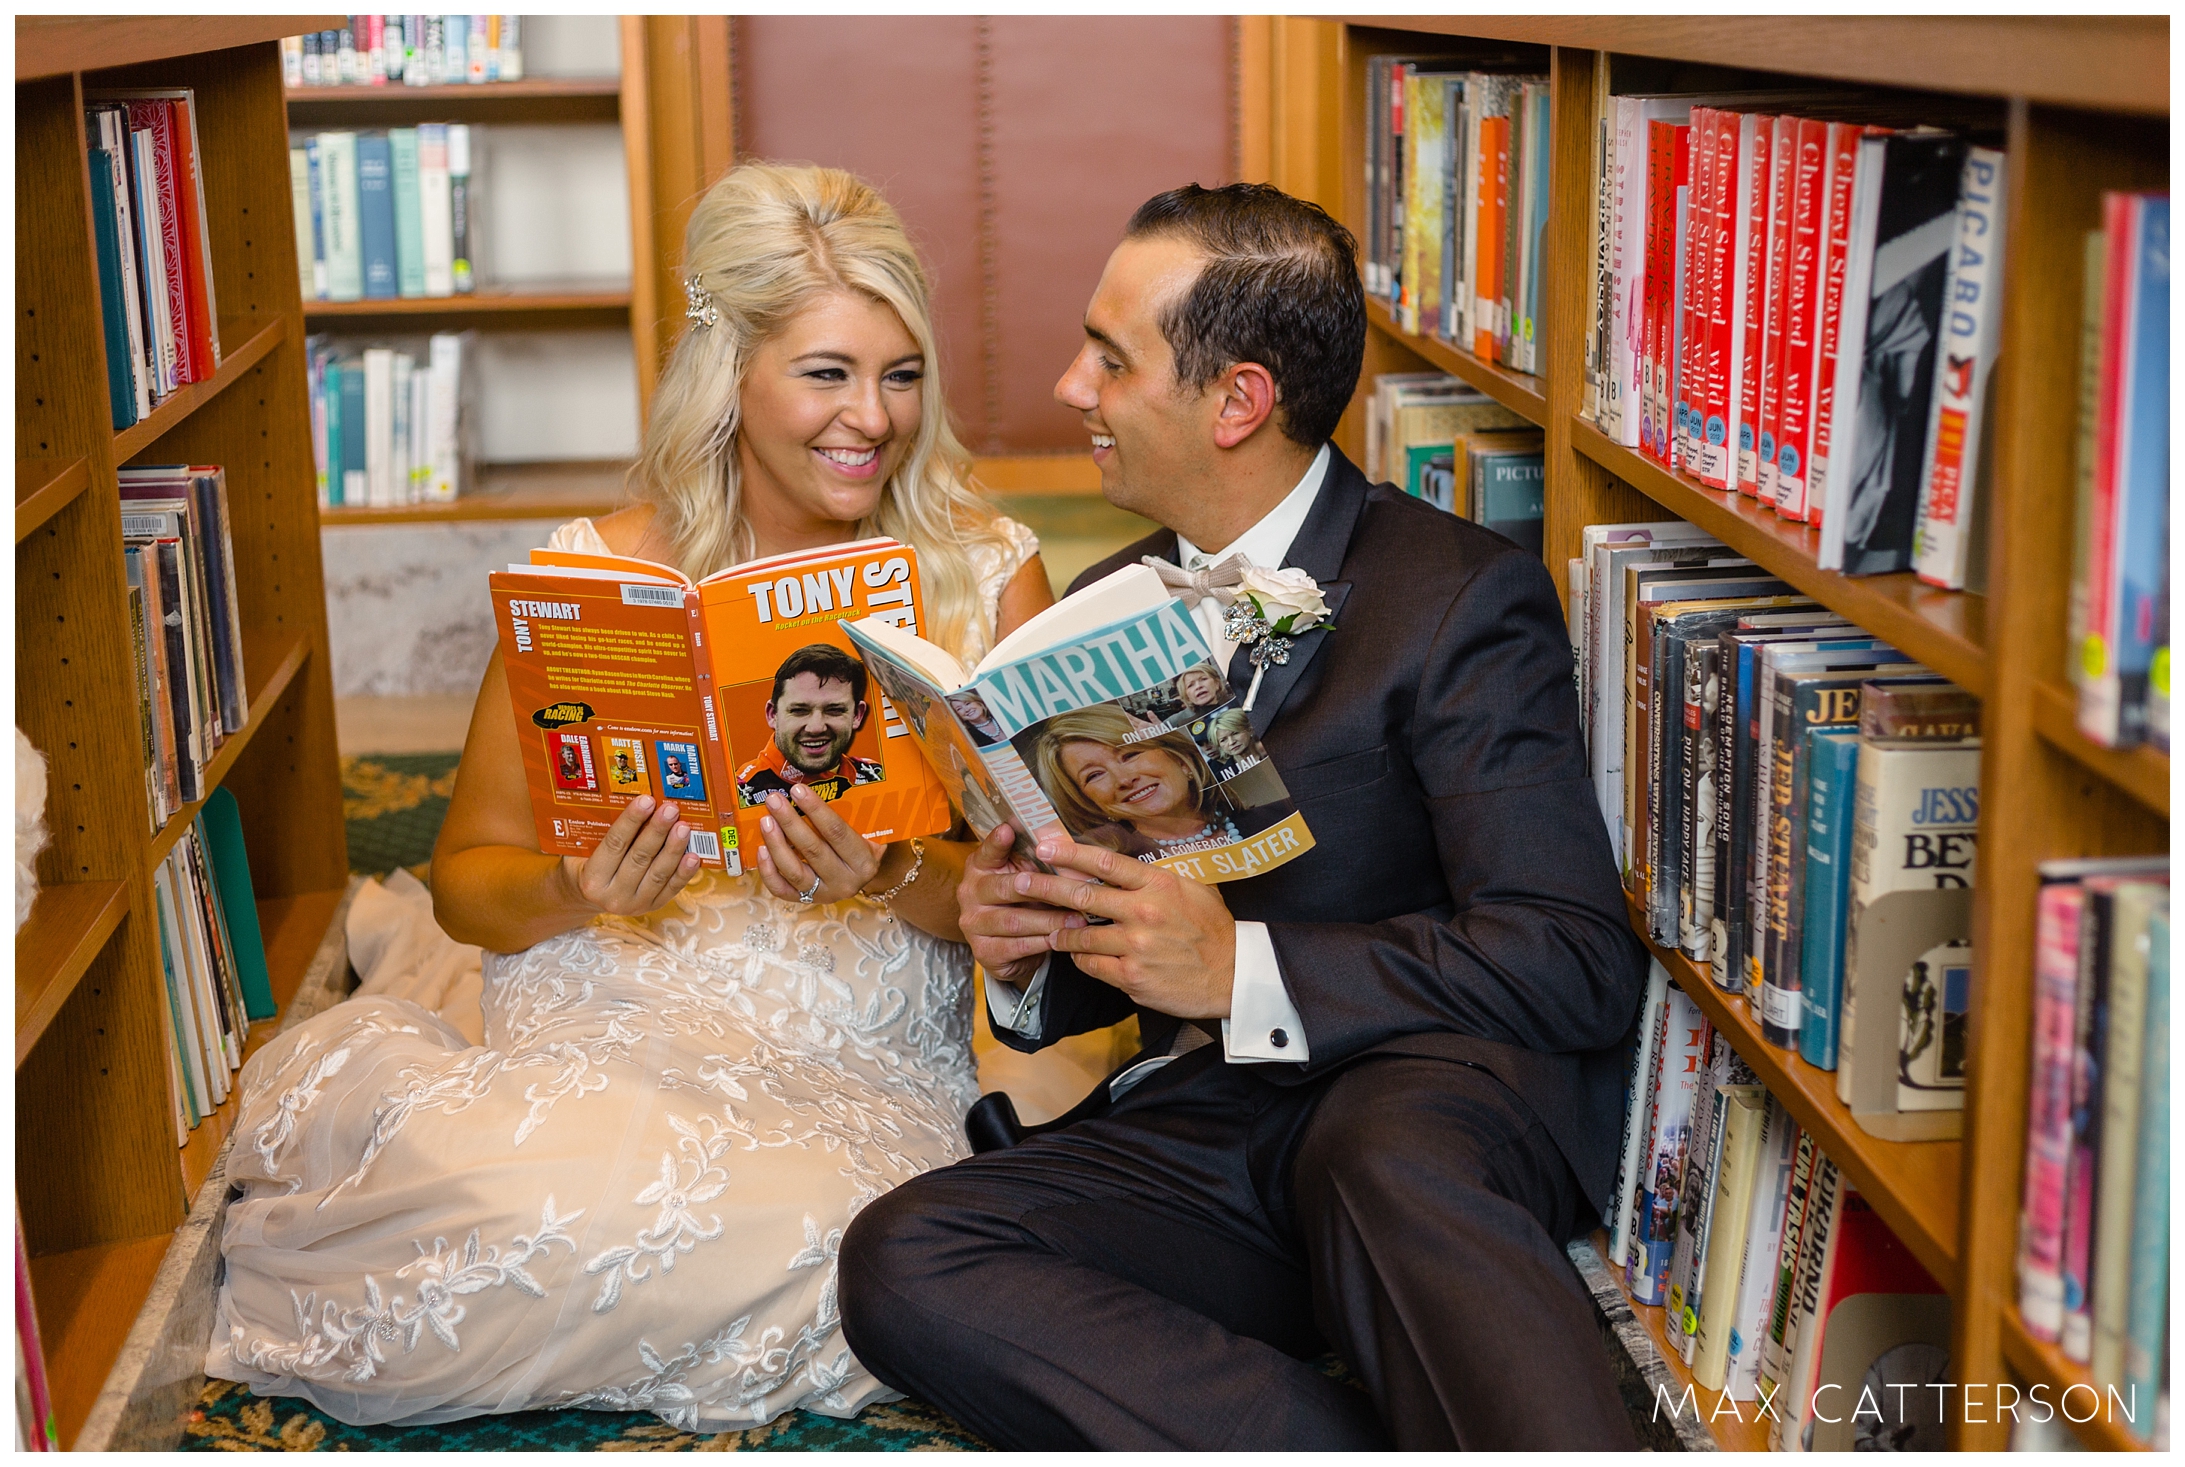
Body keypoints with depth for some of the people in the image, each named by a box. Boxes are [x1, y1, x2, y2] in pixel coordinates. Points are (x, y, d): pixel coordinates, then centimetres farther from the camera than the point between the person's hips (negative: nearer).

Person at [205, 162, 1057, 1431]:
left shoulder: (991, 577, 2)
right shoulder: (593, 576, 0)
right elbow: (468, 877, 6)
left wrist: (900, 881, -22)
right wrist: (573, 895, -17)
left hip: (857, 1076, 2)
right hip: (602, 1038, -1)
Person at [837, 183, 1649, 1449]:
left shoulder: (1461, 598, -4)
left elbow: (1583, 965, -13)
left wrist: (1240, 965, -20)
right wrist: (1027, 952, -1)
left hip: (1432, 1102, -6)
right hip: (1201, 1130, 6)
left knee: (1384, 1153, -40)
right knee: (901, 1263, -22)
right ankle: (1376, 1443, -26)